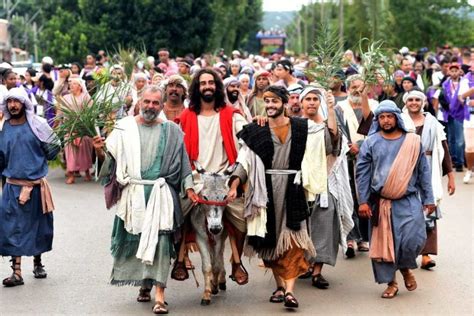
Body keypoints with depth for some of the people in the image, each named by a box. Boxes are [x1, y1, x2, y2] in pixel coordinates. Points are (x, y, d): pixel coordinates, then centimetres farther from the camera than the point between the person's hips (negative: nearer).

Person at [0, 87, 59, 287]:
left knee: (38, 226, 12)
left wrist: (38, 161, 9)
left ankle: (38, 263, 32)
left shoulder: (37, 124, -5)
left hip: (36, 185, 0)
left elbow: (53, 146, 6)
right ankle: (16, 272, -4)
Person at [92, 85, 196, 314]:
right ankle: (144, 283, 27)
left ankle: (159, 294, -11)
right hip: (133, 193, 1)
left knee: (160, 240, -10)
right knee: (135, 239, 8)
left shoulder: (171, 131, 6)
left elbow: (182, 160, 10)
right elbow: (111, 159, 5)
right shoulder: (124, 128, 5)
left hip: (161, 192, -1)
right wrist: (100, 151, -15)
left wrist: (188, 188, 4)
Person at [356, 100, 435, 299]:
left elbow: (423, 171, 8)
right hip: (380, 202, 1)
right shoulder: (371, 143, 3)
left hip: (408, 201, 0)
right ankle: (391, 282, 17)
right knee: (383, 243, 2)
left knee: (413, 239, -12)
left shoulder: (413, 142, 4)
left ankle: (405, 267, 18)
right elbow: (362, 173, 3)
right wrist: (363, 201, -3)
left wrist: (428, 199, 6)